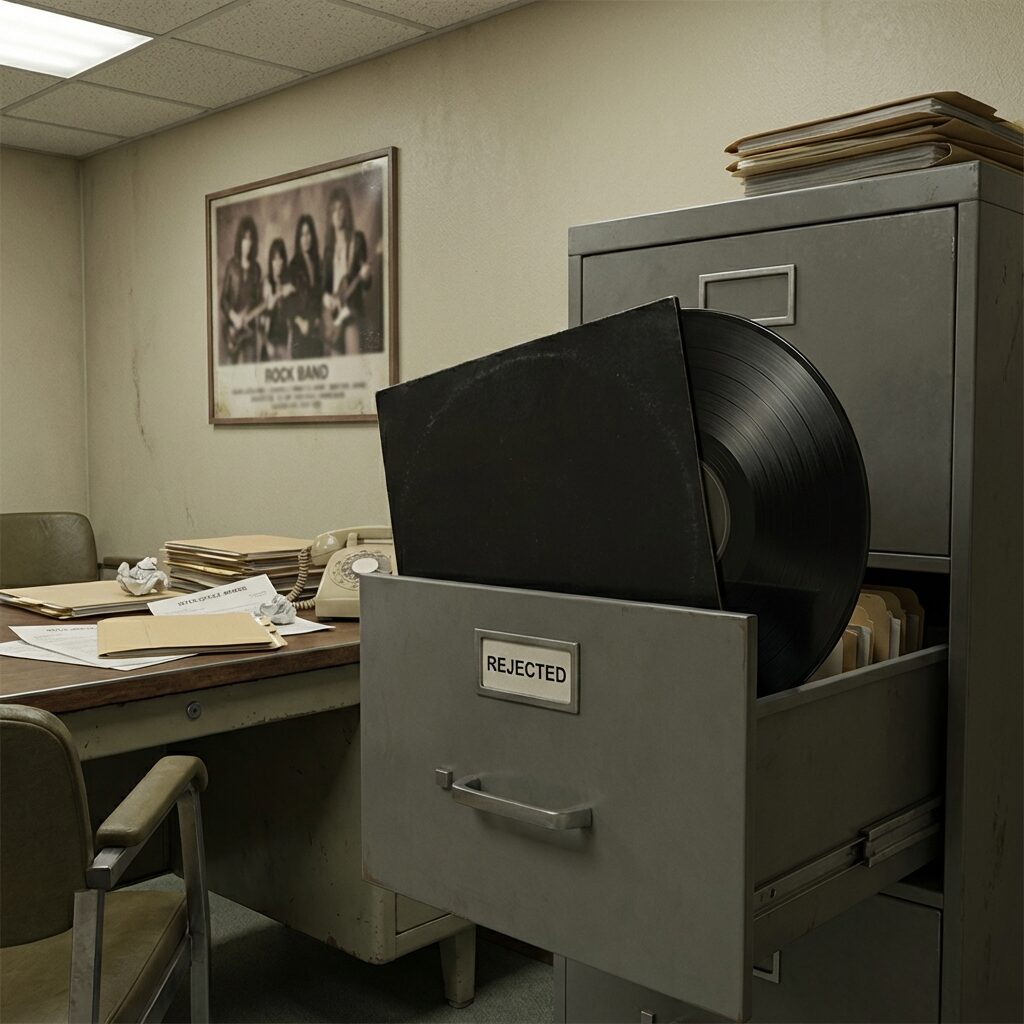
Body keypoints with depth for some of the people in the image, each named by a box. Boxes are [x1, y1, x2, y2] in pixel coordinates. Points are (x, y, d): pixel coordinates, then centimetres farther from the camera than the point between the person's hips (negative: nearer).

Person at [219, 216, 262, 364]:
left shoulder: (256, 268, 10)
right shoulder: (231, 265, 3)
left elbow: (259, 300, 10)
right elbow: (223, 298, 2)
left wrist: (251, 315, -9)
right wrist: (233, 316, -13)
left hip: (249, 326, 2)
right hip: (232, 325, -2)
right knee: (230, 362, -8)